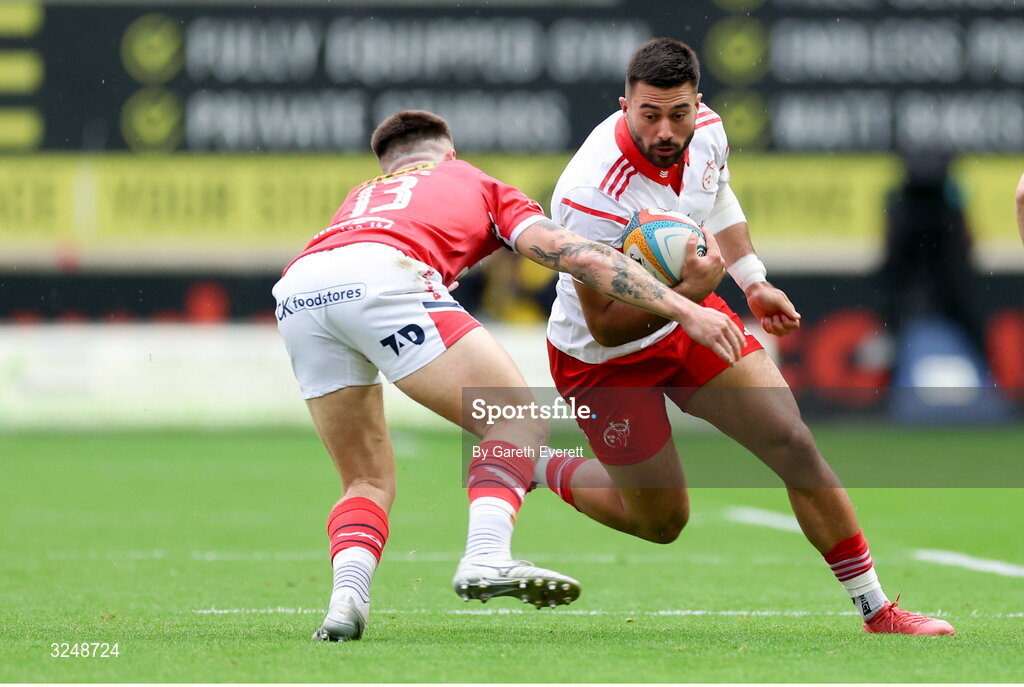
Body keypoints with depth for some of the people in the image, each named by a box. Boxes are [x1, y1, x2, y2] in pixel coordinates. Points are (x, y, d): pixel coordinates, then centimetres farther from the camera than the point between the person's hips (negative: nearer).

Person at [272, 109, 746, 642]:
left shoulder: (361, 196, 44)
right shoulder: (477, 184, 32)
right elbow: (580, 257, 22)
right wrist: (684, 309, 20)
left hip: (294, 295, 5)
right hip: (380, 275, -5)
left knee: (368, 480, 18)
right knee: (517, 424, 3)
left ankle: (347, 598, -9)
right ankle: (486, 558, -22)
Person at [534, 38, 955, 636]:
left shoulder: (706, 128, -15)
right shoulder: (592, 194, -35)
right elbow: (604, 325, -28)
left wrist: (754, 282, 8)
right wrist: (690, 294, -40)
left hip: (690, 314, 5)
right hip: (605, 361, -5)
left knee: (794, 445, -7)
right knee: (662, 523, 5)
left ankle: (876, 609, 2)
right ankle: (545, 469, 32)